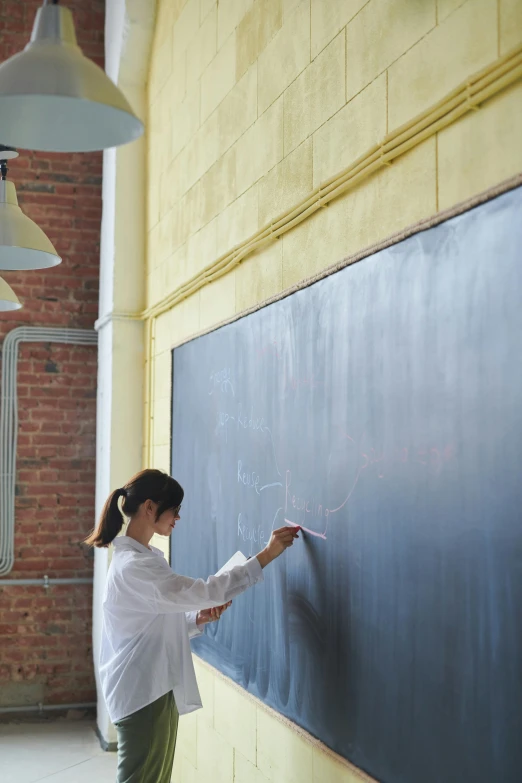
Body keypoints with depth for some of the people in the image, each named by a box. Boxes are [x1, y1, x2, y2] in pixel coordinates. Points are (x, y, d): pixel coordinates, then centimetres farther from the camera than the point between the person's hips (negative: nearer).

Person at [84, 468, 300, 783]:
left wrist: (199, 618, -1)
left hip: (157, 689, 10)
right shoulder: (133, 565, -21)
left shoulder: (144, 558, 12)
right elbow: (205, 590, -25)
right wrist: (268, 554, -24)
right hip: (143, 693, -10)